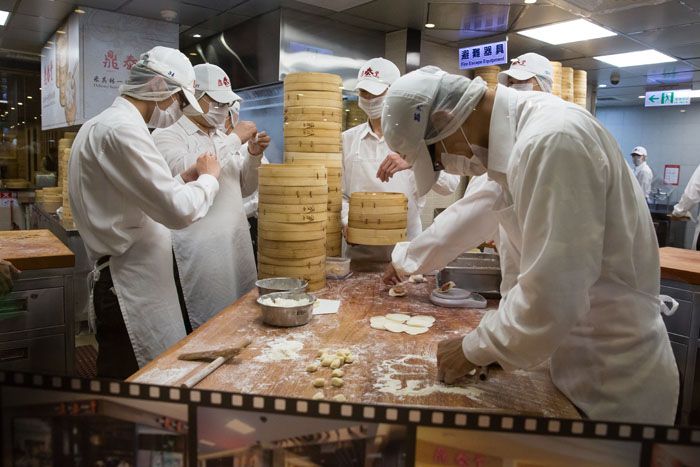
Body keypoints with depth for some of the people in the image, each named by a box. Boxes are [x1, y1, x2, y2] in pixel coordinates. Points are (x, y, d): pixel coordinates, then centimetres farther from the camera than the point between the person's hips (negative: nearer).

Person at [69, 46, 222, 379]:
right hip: (131, 290, -10)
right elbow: (180, 211, -24)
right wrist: (209, 177, -6)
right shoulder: (123, 130, -19)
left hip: (126, 282, 10)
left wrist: (185, 178, 12)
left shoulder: (100, 125, 14)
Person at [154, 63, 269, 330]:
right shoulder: (166, 136, -4)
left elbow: (244, 189, 19)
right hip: (200, 253, -6)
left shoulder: (224, 138, 15)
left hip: (237, 247, 7)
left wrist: (253, 155, 1)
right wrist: (234, 140, -16)